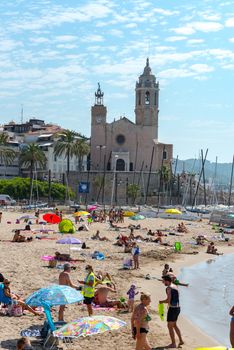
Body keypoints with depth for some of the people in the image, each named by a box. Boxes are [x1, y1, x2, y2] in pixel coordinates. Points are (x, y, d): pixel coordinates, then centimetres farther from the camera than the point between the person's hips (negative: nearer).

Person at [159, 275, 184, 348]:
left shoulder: (169, 288, -16)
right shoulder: (175, 286, 11)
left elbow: (168, 300, -20)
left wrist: (162, 302, -3)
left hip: (172, 308, -9)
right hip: (178, 308, 9)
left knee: (170, 326, 1)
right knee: (174, 325, 22)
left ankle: (173, 343, 5)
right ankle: (180, 340, 24)